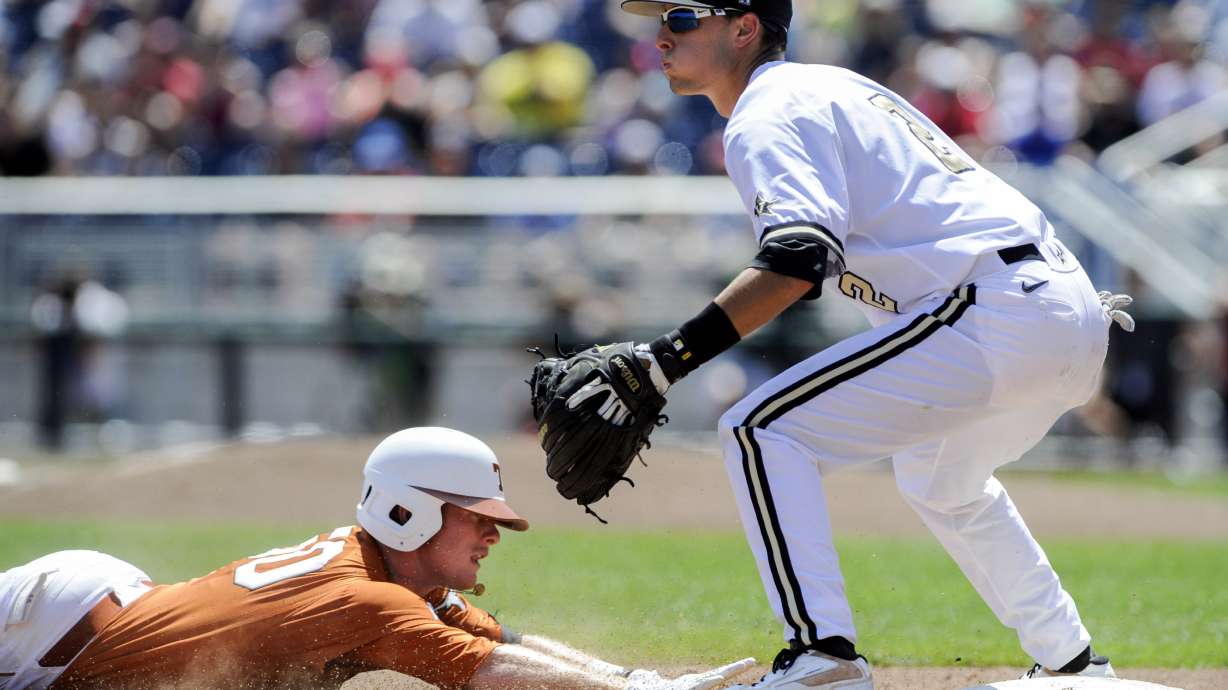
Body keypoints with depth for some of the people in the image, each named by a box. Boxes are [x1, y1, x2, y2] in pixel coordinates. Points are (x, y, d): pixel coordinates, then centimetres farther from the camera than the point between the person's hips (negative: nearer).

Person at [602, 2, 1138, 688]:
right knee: (938, 476, 35)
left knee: (763, 432, -9)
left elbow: (797, 262, -23)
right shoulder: (834, 86, 24)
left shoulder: (765, 119, -7)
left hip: (995, 318, -10)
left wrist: (667, 360, -27)